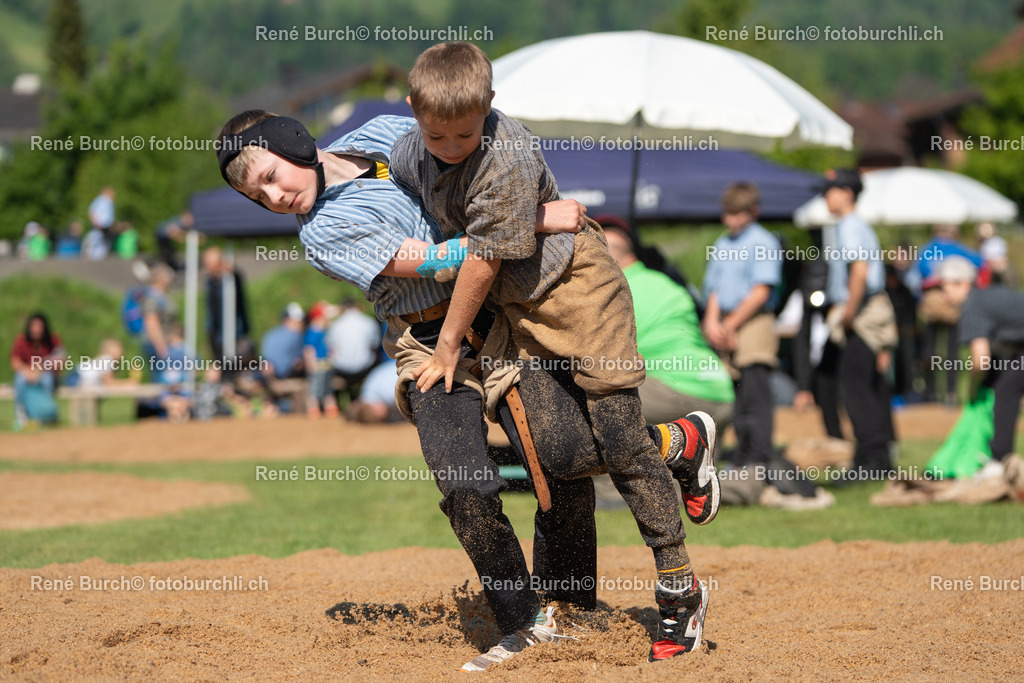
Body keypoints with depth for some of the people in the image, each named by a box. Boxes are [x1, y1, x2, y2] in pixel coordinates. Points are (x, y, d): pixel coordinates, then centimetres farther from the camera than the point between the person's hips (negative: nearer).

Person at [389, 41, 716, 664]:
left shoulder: (508, 159, -30)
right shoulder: (407, 157, -9)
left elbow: (484, 259, -23)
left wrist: (448, 345, -15)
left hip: (574, 281, -7)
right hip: (516, 302, 7)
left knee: (617, 435, -10)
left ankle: (681, 591, -1)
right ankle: (683, 443, 28)